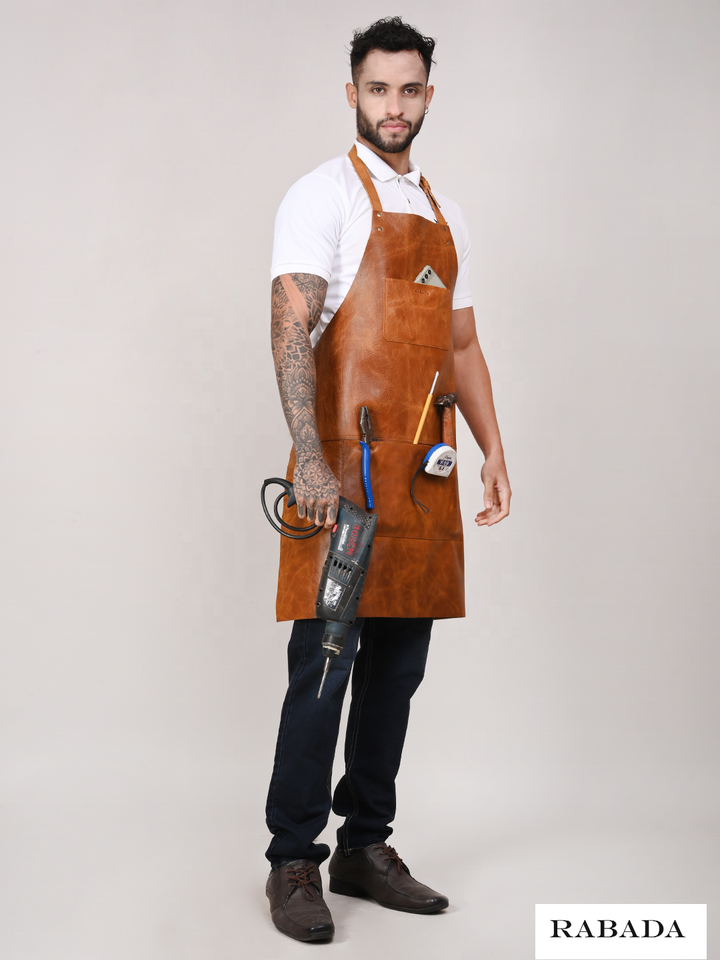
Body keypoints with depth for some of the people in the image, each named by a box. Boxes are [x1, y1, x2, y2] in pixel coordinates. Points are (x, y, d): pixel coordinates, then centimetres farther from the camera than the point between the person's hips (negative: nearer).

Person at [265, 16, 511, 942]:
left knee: (398, 666, 10)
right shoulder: (323, 195, -1)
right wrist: (310, 458, -24)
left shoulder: (444, 213, 20)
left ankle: (365, 846, 22)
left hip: (424, 473, 7)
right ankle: (294, 863, 7)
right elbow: (291, 331, -13)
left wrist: (493, 449, 11)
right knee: (323, 663, -5)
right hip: (343, 467, -6)